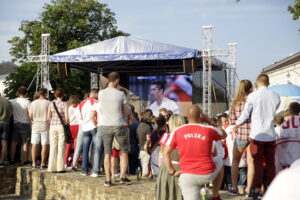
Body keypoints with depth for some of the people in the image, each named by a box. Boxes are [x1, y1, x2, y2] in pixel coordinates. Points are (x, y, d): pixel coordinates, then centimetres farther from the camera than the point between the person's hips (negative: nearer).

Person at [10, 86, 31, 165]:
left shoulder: (12, 101, 2)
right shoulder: (27, 102, -10)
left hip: (15, 124, 4)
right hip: (25, 124, -4)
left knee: (14, 143, 8)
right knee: (25, 143, 2)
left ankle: (12, 160, 9)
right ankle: (25, 161, 2)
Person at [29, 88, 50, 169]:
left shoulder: (33, 103, 3)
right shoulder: (48, 103, -7)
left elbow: (30, 116, 6)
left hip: (35, 126, 3)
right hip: (45, 126, -3)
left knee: (35, 145, 7)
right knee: (45, 145, 0)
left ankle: (34, 163, 7)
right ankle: (43, 163, -1)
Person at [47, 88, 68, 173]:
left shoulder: (51, 104, 4)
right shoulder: (64, 104, -6)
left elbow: (49, 117, 6)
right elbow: (66, 117, -9)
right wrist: (66, 124, 8)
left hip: (52, 126, 3)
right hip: (61, 126, -3)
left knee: (53, 147, 9)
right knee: (61, 147, 1)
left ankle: (52, 167, 11)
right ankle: (60, 168, 0)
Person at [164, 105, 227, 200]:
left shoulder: (177, 131, -1)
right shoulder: (209, 130, -4)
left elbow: (166, 153, -1)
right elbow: (224, 135, 19)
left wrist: (172, 172, 5)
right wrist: (209, 121, 21)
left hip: (187, 176, 0)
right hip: (208, 175, 0)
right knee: (219, 160, 31)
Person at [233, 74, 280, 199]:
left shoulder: (253, 96, -8)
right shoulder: (276, 96, 2)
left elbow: (245, 114, -3)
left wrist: (237, 124, 15)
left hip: (257, 134, -3)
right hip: (270, 134, 3)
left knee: (258, 162, 4)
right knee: (270, 163, 10)